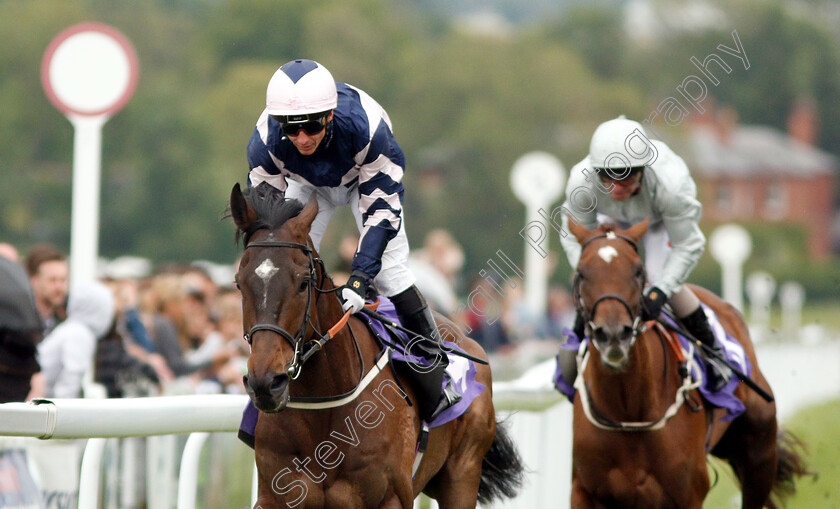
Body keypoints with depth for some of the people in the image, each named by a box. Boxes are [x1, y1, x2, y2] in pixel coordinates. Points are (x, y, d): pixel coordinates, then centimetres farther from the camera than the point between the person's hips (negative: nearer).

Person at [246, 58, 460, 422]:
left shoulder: (365, 126, -43)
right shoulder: (265, 142, -37)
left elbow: (382, 207, -37)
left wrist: (360, 276, -44)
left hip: (366, 180, -2)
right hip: (307, 185, 2)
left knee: (389, 269, -16)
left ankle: (431, 362, -3)